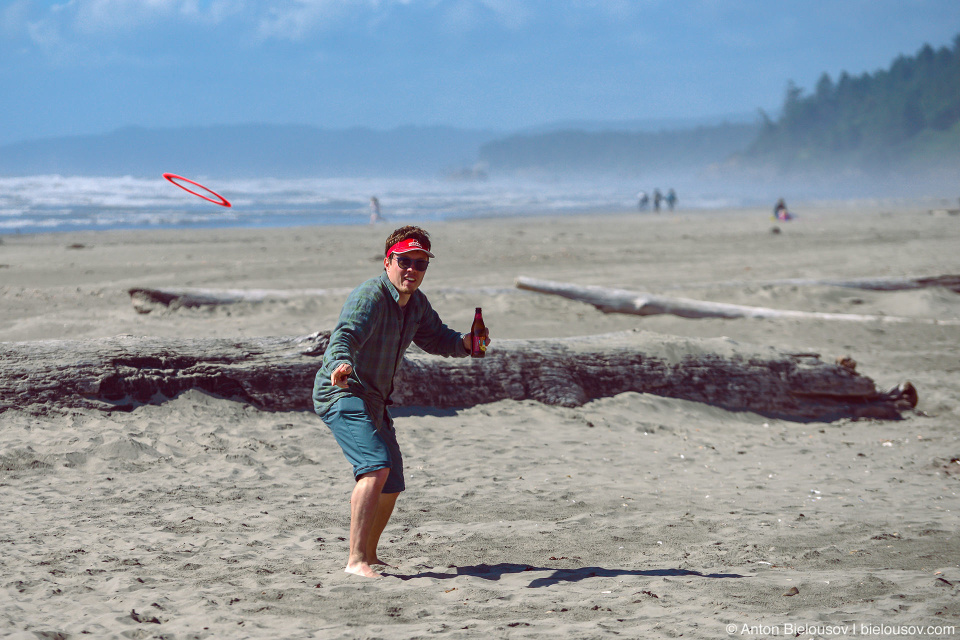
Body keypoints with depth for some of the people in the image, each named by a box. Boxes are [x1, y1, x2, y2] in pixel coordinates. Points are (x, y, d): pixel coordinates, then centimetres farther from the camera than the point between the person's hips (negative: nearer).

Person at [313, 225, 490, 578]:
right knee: (376, 467, -28)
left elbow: (435, 337, 19)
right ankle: (356, 560, -31)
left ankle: (368, 554, 35)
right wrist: (340, 365, -61)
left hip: (374, 401, 10)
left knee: (391, 485, 17)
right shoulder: (370, 297, -23)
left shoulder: (416, 302, 5)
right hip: (344, 394, -10)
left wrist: (464, 342, -3)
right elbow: (345, 336, -39)